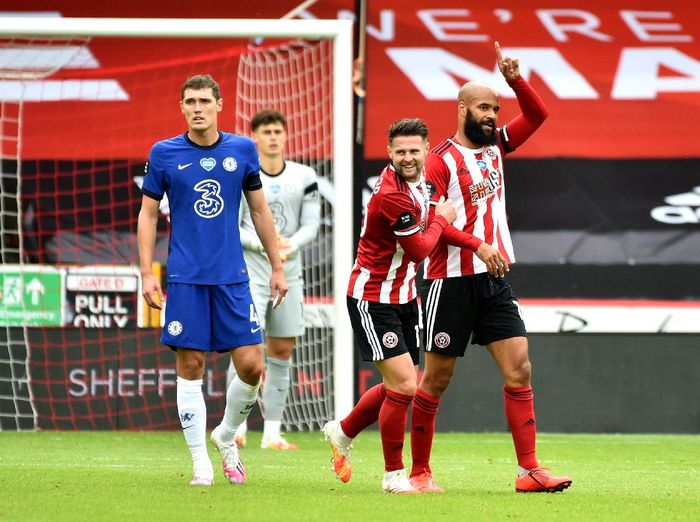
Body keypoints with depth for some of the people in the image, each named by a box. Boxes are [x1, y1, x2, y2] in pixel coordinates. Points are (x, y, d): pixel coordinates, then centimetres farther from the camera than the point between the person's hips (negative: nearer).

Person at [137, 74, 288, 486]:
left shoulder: (242, 150, 5)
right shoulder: (164, 154, 0)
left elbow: (260, 210, 13)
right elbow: (148, 213, 5)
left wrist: (277, 267, 12)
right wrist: (147, 274, -2)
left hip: (232, 277, 2)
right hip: (185, 278, -2)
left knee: (251, 365, -4)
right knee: (191, 366, -1)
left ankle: (226, 436, 22)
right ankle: (201, 461, 7)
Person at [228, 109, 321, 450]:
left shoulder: (304, 177, 6)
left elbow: (311, 225, 3)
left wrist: (289, 245, -17)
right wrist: (263, 244, -21)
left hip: (288, 275, 4)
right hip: (249, 272, -4)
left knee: (282, 352, 5)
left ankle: (272, 433, 10)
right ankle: (237, 424, -7)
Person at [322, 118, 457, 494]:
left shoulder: (416, 181, 3)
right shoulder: (391, 195, -26)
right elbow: (420, 250, -17)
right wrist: (441, 220, -3)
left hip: (403, 296, 9)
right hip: (373, 299, -9)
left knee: (401, 385, 15)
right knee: (404, 385, -13)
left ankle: (342, 432, 38)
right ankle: (394, 475, 0)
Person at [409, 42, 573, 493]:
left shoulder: (496, 145, 12)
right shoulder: (441, 160, -8)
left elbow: (537, 115, 12)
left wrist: (515, 79, -4)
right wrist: (478, 245, -23)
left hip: (494, 280, 6)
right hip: (452, 281, -6)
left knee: (519, 370, -5)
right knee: (437, 379, 2)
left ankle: (529, 469, -7)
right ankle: (419, 471, 12)